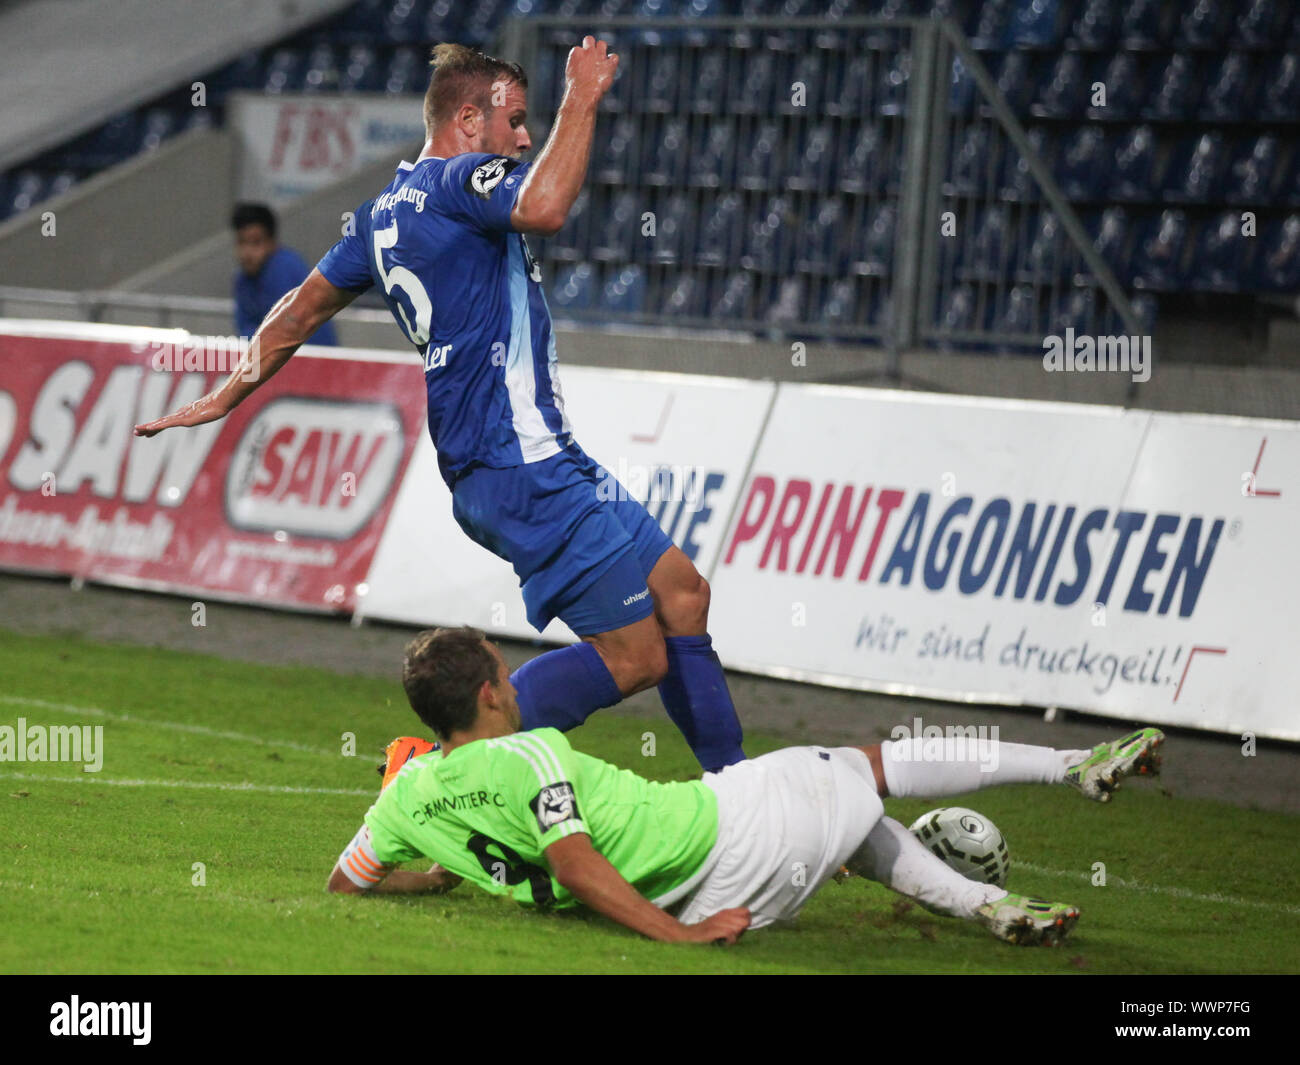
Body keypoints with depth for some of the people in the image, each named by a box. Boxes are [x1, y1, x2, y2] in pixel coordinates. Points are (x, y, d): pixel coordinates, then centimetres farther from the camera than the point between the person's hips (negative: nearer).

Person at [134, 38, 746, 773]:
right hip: (520, 461, -10)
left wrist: (226, 399, 37)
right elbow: (544, 208, -33)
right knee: (635, 656, -9)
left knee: (681, 593, 13)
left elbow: (304, 308, 27)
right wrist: (581, 99, -21)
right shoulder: (458, 179, -11)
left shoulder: (386, 211, 18)